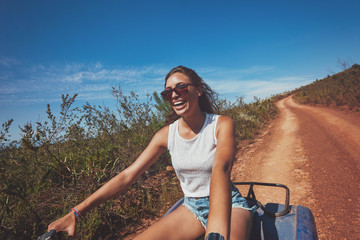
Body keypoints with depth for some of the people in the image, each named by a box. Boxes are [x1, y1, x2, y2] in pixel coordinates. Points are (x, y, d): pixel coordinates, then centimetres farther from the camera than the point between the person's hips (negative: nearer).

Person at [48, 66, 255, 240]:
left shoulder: (222, 125, -14)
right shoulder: (166, 134, -6)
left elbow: (221, 169, -33)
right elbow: (127, 175, -9)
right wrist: (76, 213, -13)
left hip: (229, 205, -2)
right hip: (192, 208, 3)